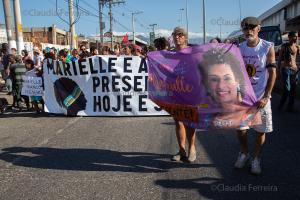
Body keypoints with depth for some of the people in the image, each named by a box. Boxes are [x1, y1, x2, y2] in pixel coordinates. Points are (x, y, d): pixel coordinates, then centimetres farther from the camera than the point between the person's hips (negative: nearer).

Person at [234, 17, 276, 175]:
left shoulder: (268, 47, -5)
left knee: (261, 130, 7)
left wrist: (266, 97, -13)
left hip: (261, 97, -2)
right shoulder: (238, 48, 2)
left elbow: (272, 73, -6)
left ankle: (256, 159, 26)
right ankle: (243, 153, 31)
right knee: (240, 128, 7)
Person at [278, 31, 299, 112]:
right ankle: (281, 105, 10)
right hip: (285, 69, -4)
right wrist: (279, 70, -5)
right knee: (287, 89, -9)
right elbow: (279, 59, -1)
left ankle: (290, 107, 17)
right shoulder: (284, 46, -3)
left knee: (293, 90, 6)